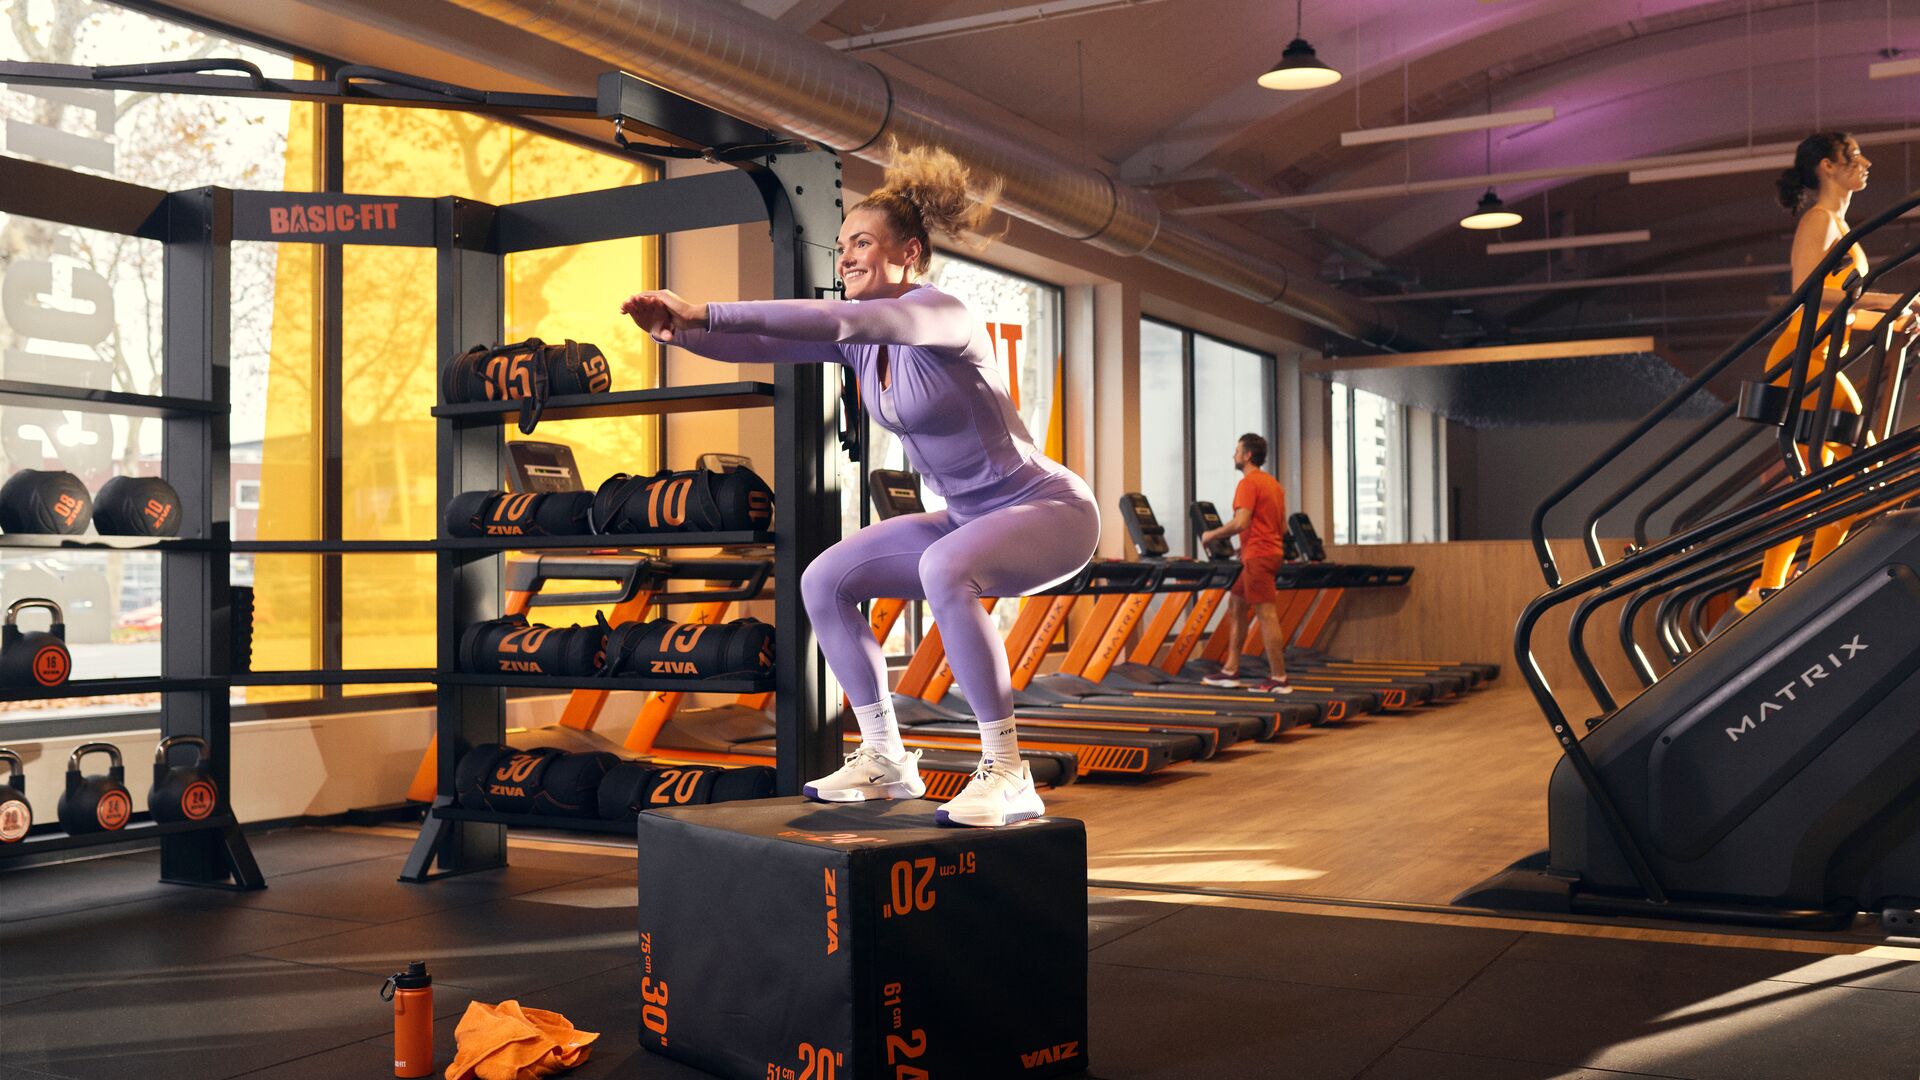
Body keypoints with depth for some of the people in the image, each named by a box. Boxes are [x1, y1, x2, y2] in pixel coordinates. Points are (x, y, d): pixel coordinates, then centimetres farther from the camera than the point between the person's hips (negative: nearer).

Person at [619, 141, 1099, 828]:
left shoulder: (940, 314, -22)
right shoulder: (861, 339, 2)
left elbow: (832, 320, -38)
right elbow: (759, 346, -7)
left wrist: (708, 313, -41)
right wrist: (680, 332, -25)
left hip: (1051, 512, -9)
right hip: (969, 519, 9)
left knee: (943, 570, -38)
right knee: (824, 582, 1)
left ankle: (1005, 774, -27)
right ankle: (885, 762, 8)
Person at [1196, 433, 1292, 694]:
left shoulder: (1248, 483, -12)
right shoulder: (1273, 483, 17)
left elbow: (1240, 523, -22)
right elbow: (1281, 525, 20)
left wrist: (1212, 534, -8)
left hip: (1258, 555, -10)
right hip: (1271, 551, 10)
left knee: (1267, 614, -8)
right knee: (1235, 604, 16)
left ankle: (1279, 679, -6)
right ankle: (1231, 670, 16)